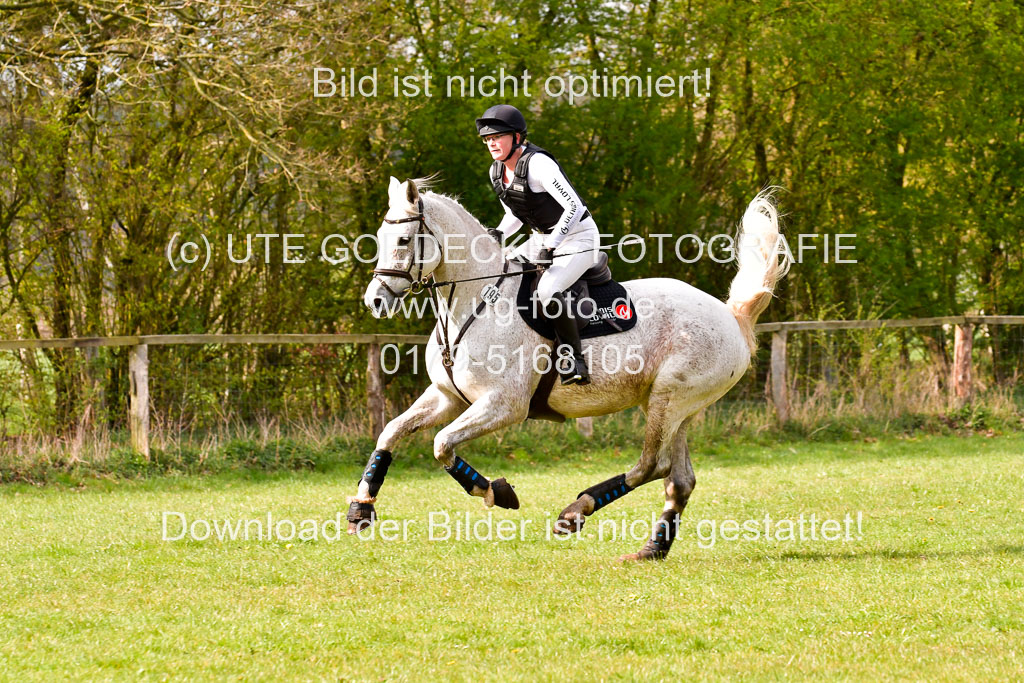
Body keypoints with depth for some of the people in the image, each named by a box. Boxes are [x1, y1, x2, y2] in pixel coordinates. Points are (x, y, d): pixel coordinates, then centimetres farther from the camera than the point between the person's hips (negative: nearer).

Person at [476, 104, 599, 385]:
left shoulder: (537, 164, -24)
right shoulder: (497, 171, 2)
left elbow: (574, 206, -28)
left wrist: (550, 246, -30)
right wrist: (499, 234, -5)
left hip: (578, 238, -9)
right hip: (542, 239, 9)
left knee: (548, 289, -32)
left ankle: (574, 360, -21)